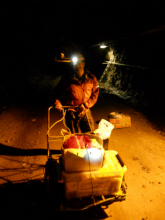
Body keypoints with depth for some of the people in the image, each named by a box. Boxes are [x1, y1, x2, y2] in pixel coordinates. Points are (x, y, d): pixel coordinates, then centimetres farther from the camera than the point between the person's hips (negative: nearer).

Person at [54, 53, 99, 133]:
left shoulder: (91, 78, -2)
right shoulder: (67, 79, -8)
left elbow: (95, 93, 5)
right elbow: (58, 91, 5)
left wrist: (87, 104, -8)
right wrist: (57, 102, -12)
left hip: (85, 111, 2)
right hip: (71, 112, -1)